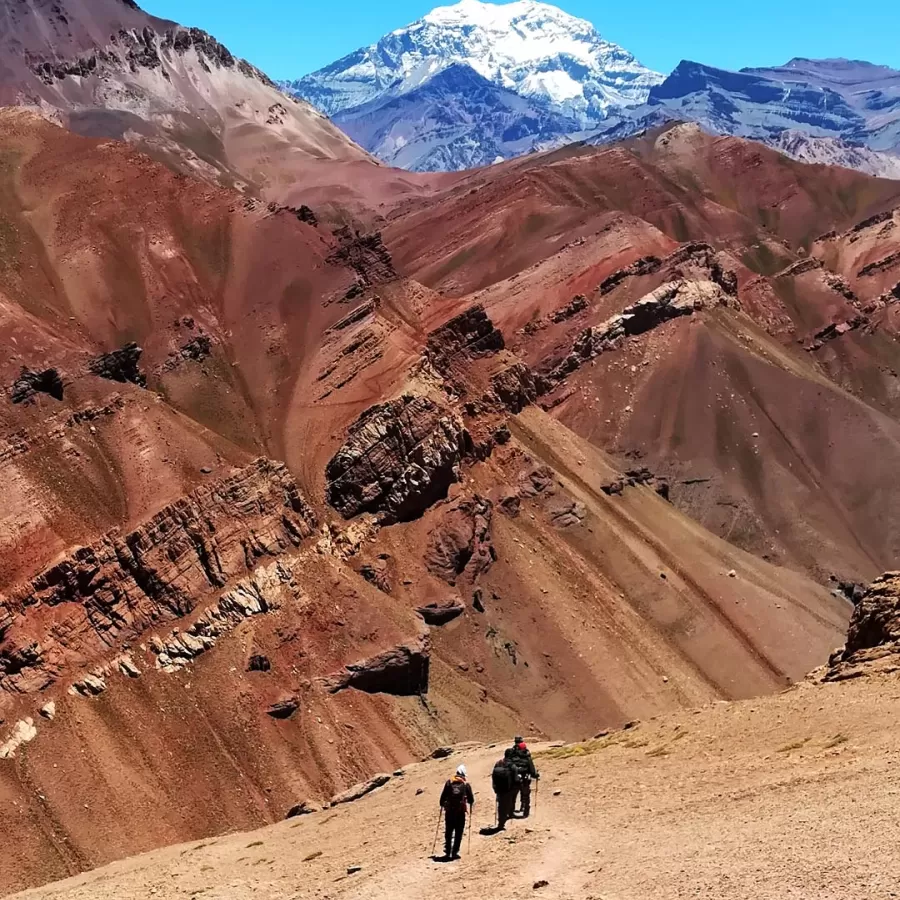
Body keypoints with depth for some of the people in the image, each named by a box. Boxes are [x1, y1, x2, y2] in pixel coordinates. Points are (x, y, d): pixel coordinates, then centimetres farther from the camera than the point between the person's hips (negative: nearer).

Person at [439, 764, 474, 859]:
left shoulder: (449, 782, 4)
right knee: (458, 833, 6)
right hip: (461, 812, -2)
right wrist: (470, 806, 25)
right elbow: (471, 799, 4)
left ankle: (447, 852, 11)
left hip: (449, 811, 2)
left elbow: (443, 796, 3)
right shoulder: (466, 784, 1)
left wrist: (442, 805, 19)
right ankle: (455, 852, 2)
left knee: (448, 833, 12)